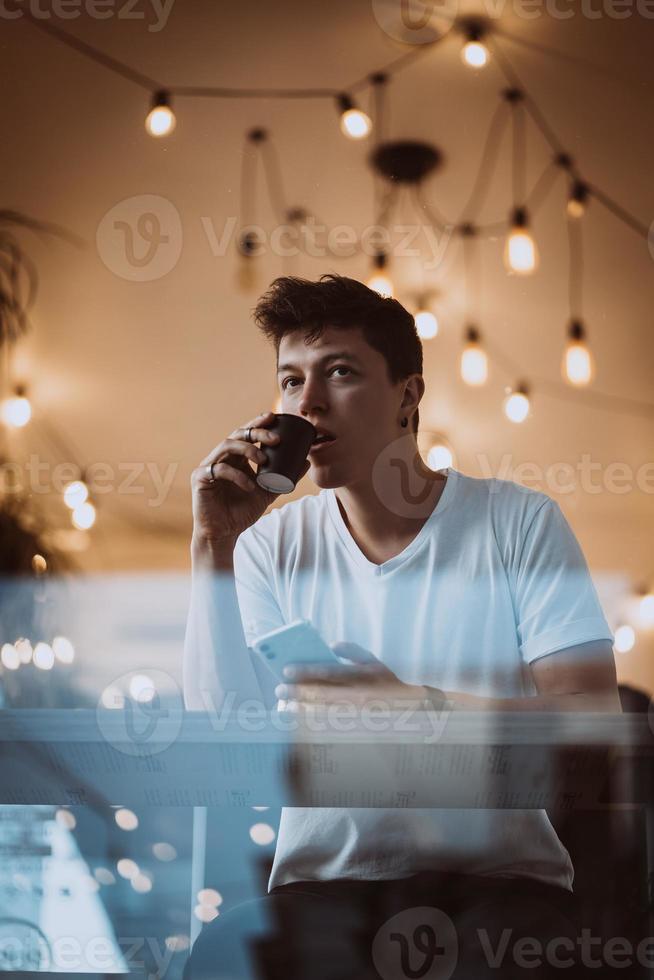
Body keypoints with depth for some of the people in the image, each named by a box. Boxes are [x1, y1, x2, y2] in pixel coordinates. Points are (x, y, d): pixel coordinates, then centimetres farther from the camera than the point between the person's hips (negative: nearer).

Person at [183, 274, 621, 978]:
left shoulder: (518, 523, 1)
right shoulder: (270, 546, 6)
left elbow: (595, 721, -7)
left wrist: (419, 707, -21)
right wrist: (213, 549, -9)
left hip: (499, 875, -1)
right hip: (323, 884, 2)